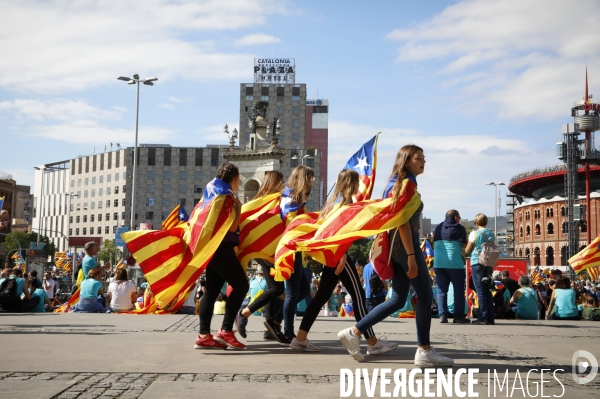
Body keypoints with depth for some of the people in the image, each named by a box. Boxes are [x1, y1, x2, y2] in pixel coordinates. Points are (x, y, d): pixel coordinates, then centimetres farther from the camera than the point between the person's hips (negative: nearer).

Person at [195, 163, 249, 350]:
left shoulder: (213, 192, 17)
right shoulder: (225, 196, -11)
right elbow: (232, 227, -17)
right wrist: (239, 205, -10)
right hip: (221, 248, -10)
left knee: (212, 290, 6)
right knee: (241, 285, -8)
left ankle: (204, 335, 4)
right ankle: (226, 330, -11)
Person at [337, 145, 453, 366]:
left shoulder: (395, 183, 19)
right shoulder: (408, 183, -9)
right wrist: (411, 255, -21)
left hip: (396, 245, 10)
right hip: (406, 244, -10)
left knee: (398, 300, 11)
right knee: (425, 296, -3)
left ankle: (354, 332, 9)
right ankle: (424, 351, 1)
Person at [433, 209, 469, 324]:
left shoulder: (438, 227, 14)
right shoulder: (459, 228, 1)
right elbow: (464, 245, -2)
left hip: (439, 263, 4)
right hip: (455, 263, -4)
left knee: (441, 289, 7)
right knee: (458, 289, 5)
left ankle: (443, 315, 0)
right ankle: (459, 315, 5)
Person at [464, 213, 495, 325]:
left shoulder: (474, 233, -7)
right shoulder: (491, 234, 8)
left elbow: (467, 251, -3)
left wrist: (465, 249, 17)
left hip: (477, 263, -5)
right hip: (489, 263, 5)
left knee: (480, 290, -4)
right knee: (488, 290, 9)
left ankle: (483, 317, -7)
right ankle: (490, 317, 9)